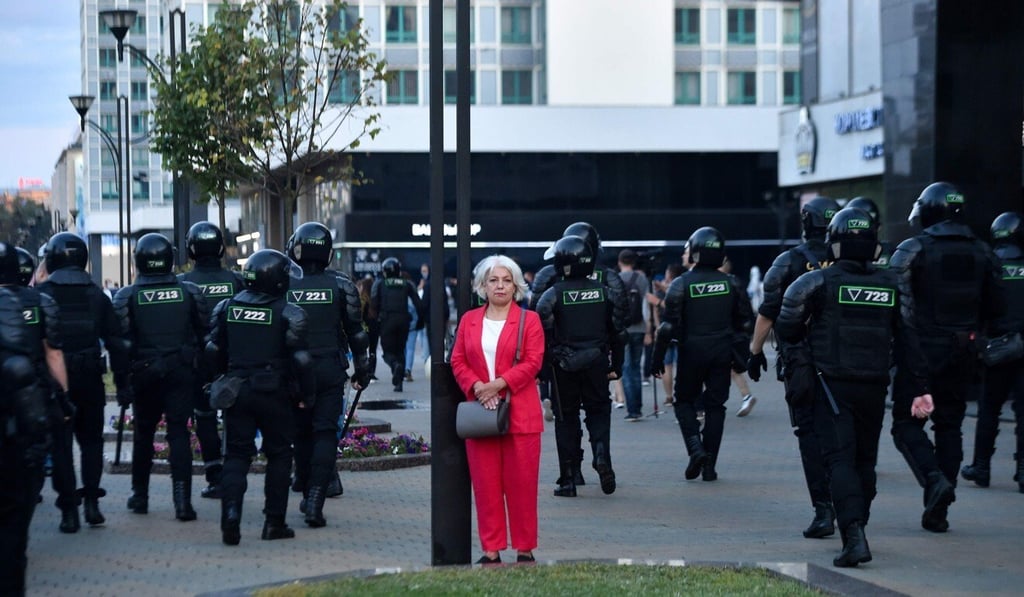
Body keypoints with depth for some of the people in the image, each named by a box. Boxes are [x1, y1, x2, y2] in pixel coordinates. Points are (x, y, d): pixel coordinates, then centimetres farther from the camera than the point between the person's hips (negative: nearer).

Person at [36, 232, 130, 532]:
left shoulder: (41, 294, -6)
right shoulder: (96, 295, 4)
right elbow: (116, 341, 4)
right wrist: (122, 381, 9)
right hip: (90, 380, 3)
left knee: (60, 444, 3)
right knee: (91, 440, 17)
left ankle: (69, 510, 1)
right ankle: (91, 501, 10)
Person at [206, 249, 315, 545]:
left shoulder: (226, 307, 3)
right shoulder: (288, 313, -10)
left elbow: (214, 351, 8)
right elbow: (300, 359, -11)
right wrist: (307, 393, 1)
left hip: (236, 390, 3)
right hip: (273, 393, -3)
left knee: (236, 455, 7)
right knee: (278, 455, 10)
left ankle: (231, 515, -13)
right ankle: (274, 523, 11)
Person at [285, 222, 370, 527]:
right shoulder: (341, 285, -2)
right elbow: (356, 331, 2)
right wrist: (362, 369, 11)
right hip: (331, 370, -1)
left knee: (302, 433, 15)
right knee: (326, 433, -1)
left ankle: (308, 494, 24)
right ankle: (315, 502, -12)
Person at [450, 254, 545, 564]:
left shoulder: (528, 320, 3)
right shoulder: (469, 320, 13)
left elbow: (532, 362, -6)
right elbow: (458, 361, 8)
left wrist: (499, 384, -15)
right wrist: (476, 387, -9)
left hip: (519, 413, -3)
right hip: (480, 410, 3)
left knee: (521, 483, 0)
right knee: (485, 483, 3)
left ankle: (524, 549, 7)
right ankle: (491, 550, 8)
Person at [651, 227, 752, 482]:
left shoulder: (682, 284, -8)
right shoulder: (730, 283, 4)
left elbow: (669, 324, -10)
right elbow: (743, 321, 9)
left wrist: (658, 356, -4)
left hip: (692, 351, -3)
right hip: (722, 352, 3)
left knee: (685, 401, 13)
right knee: (715, 406, 7)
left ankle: (696, 448, -10)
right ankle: (709, 466, 6)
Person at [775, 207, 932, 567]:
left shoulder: (817, 282, -6)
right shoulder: (889, 286, 6)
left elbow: (786, 329, -3)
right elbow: (906, 340, 6)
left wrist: (801, 348, 19)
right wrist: (921, 387, 8)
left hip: (832, 385, -4)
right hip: (874, 387, 4)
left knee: (840, 460, -8)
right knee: (865, 460, 17)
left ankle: (854, 536, -24)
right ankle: (856, 528, 26)